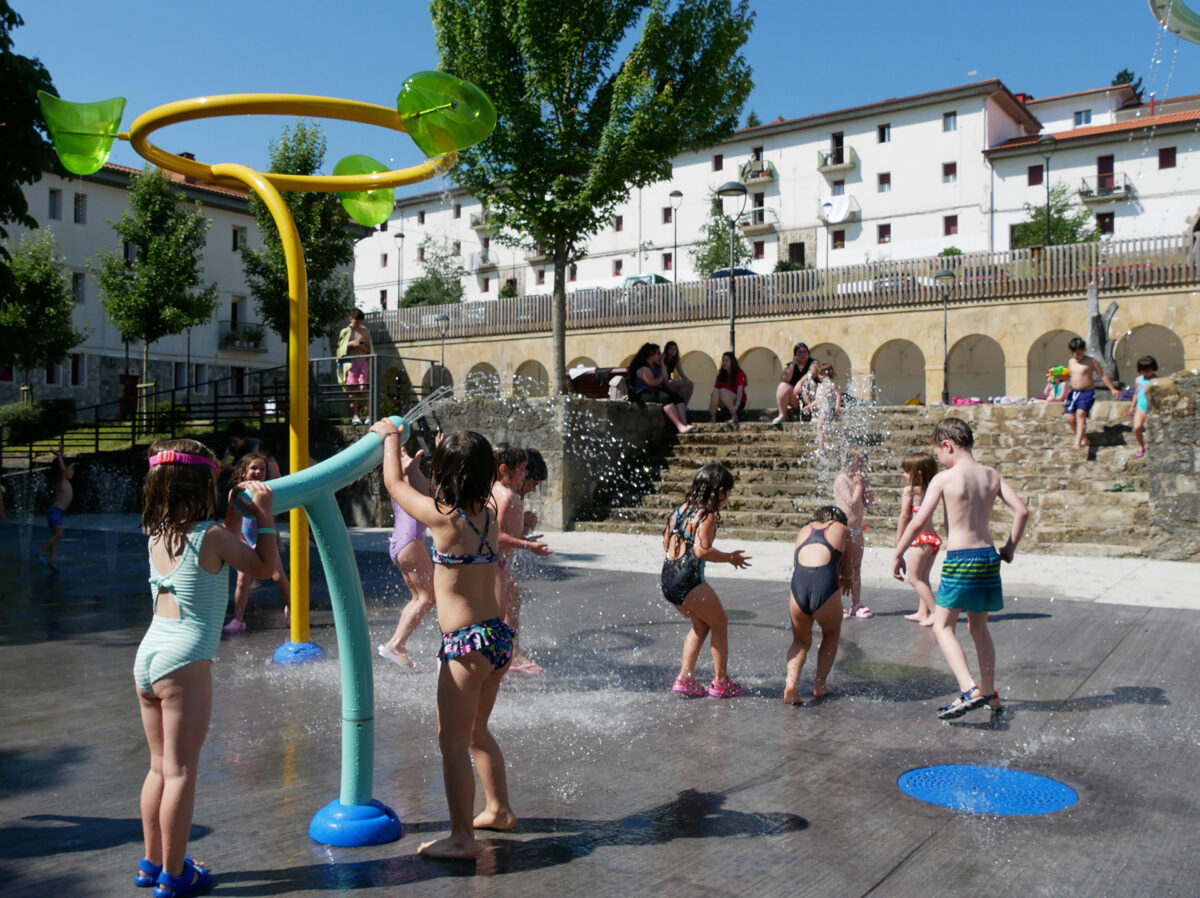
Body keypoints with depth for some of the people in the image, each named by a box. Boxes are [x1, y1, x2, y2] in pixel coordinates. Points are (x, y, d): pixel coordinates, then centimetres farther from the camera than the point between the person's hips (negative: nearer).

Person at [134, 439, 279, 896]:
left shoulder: (157, 533, 9)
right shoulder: (211, 535, -11)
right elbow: (265, 567, -1)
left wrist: (236, 511, 23)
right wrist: (264, 513, 1)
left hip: (147, 655, 8)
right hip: (184, 661, -8)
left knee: (160, 767, 18)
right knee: (180, 772, 2)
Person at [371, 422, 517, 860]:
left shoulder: (443, 517, -16)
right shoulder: (487, 513, 4)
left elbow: (394, 484, 2)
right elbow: (430, 492, 25)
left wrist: (390, 435, 16)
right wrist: (410, 465, 32)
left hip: (467, 643, -8)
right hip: (498, 636, 8)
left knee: (453, 741, 3)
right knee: (476, 732, 24)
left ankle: (461, 838, 9)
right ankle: (499, 810, 36)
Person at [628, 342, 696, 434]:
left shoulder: (655, 366, 21)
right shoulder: (643, 367, -9)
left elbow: (665, 379, 19)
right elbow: (652, 382, -19)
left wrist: (662, 364, 13)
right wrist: (660, 379, 2)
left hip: (657, 391, 9)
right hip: (644, 394, -9)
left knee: (678, 397, -16)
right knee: (666, 397, -36)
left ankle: (684, 424, -37)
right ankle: (680, 426, -49)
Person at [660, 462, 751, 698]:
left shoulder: (681, 508, 13)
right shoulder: (707, 515, -10)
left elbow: (666, 542, 17)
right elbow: (702, 550, -19)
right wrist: (731, 557, -6)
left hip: (667, 579, 8)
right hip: (688, 580, -8)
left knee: (701, 625, 24)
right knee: (720, 624, 11)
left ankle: (685, 679, 21)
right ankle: (721, 683, 17)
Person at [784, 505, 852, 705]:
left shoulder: (804, 530, 26)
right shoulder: (841, 529, 20)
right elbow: (847, 572, 21)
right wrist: (844, 580, 45)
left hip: (798, 584, 2)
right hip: (825, 586, -2)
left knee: (801, 640, 23)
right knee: (831, 635, 27)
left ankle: (791, 681, 1)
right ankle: (819, 685, 23)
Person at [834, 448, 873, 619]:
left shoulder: (858, 480, 12)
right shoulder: (841, 479, -12)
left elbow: (869, 501, 6)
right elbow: (852, 501, -22)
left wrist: (866, 484, -2)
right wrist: (859, 484, -11)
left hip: (858, 529, 8)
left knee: (856, 568, 12)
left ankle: (856, 604, 18)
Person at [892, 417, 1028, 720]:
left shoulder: (944, 479, -9)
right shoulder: (992, 476, 6)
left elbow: (919, 521, -12)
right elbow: (1022, 510, 2)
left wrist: (897, 554, -2)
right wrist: (1010, 547, 15)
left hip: (960, 559, -6)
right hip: (988, 556, 6)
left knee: (942, 627, 3)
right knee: (978, 628, 20)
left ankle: (970, 690, -13)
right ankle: (991, 695, 27)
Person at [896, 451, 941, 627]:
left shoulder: (909, 490, -9)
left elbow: (905, 516, -9)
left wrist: (899, 539, -2)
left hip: (919, 538, -8)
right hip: (932, 536, 8)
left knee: (914, 578, -3)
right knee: (923, 578, 15)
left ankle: (935, 611, -7)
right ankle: (922, 612, 18)